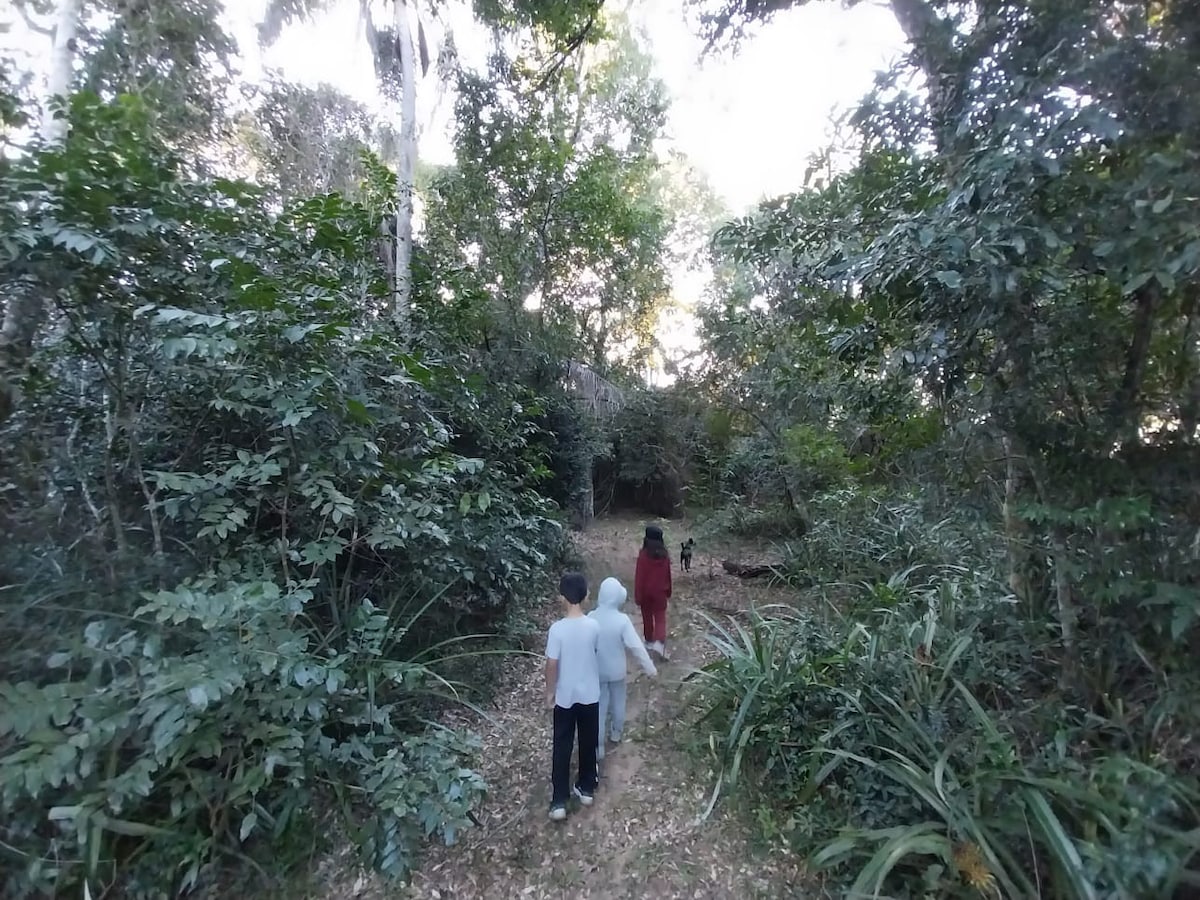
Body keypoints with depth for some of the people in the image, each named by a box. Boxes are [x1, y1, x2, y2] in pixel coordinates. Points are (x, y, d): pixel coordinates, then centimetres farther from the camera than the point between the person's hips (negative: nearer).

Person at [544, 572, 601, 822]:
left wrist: (549, 692, 0)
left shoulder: (557, 629, -24)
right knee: (588, 744, 20)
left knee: (562, 747, 14)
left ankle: (559, 801, 21)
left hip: (565, 697, -2)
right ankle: (587, 789, 36)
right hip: (590, 695, 2)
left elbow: (552, 665, -16)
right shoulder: (594, 626, -14)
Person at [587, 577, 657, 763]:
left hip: (597, 671, 1)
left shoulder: (591, 617, -18)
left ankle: (598, 748, 22)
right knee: (618, 702, 24)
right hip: (617, 670, 0)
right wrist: (650, 667, -9)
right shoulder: (622, 620, -25)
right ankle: (616, 734, 46)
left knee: (599, 707, 15)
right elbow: (637, 646, -21)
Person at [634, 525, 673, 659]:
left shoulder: (644, 555, -17)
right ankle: (659, 642, -12)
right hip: (660, 592, 2)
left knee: (647, 617, 16)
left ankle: (649, 641, 30)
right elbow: (668, 575, 4)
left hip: (646, 592, -2)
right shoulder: (665, 555, -6)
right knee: (660, 618, 7)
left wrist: (637, 596, -7)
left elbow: (639, 577, -15)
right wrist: (668, 591, 17)